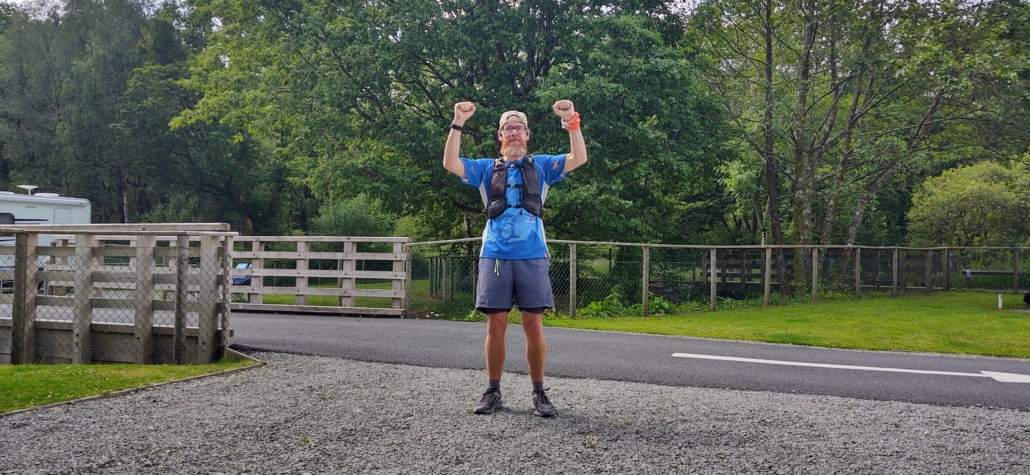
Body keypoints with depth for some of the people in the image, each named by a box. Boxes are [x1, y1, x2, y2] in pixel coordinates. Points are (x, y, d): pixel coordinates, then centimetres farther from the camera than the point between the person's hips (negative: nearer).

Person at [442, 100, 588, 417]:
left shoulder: (541, 165, 14)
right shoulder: (487, 168, 16)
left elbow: (579, 158, 1)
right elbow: (450, 164, 2)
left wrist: (571, 121, -12)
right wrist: (458, 123, -8)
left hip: (532, 256, -1)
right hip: (495, 255, 1)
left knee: (534, 325, -2)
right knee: (496, 325, 1)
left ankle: (539, 393, 8)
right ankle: (493, 391, 12)